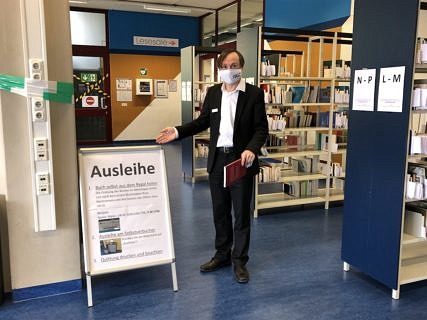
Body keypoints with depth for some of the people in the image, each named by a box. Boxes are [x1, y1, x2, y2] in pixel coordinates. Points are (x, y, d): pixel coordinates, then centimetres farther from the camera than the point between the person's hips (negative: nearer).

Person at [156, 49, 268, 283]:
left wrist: (251, 149, -24)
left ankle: (239, 260, 19)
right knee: (220, 211, 14)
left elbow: (261, 128, -7)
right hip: (217, 159, 4)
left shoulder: (254, 93, -5)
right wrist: (178, 132, 1)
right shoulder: (213, 92, 7)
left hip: (241, 160, -4)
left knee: (241, 213, 5)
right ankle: (222, 254, 30)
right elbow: (203, 121, 13)